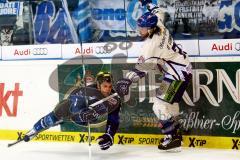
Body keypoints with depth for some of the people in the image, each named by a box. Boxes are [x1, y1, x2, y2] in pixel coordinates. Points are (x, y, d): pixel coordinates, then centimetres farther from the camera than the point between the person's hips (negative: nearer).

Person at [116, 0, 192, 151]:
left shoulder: (151, 45, -26)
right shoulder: (160, 29, -2)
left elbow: (141, 67, -30)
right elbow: (159, 13, 20)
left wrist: (127, 80, -32)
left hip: (179, 74, -11)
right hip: (180, 68, 11)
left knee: (161, 104, -13)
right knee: (170, 102, 21)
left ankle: (172, 138, -10)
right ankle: (176, 132, 30)